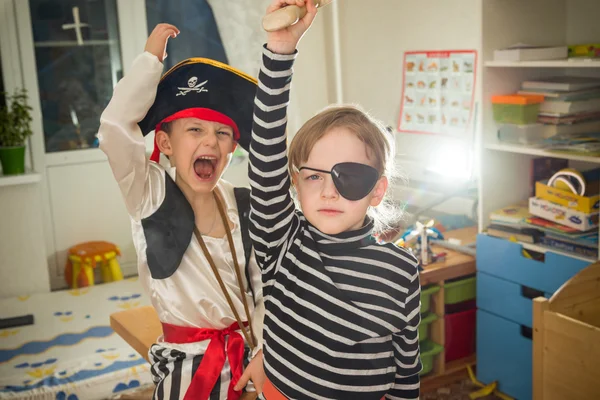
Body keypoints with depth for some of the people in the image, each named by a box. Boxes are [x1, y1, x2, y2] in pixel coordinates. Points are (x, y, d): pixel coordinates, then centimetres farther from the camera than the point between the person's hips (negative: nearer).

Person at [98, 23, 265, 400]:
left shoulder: (244, 205, -1)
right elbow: (116, 126, -26)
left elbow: (265, 285, 3)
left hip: (247, 351, 3)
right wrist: (151, 59, -17)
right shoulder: (151, 195, -10)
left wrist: (264, 350, -4)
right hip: (185, 362, -3)